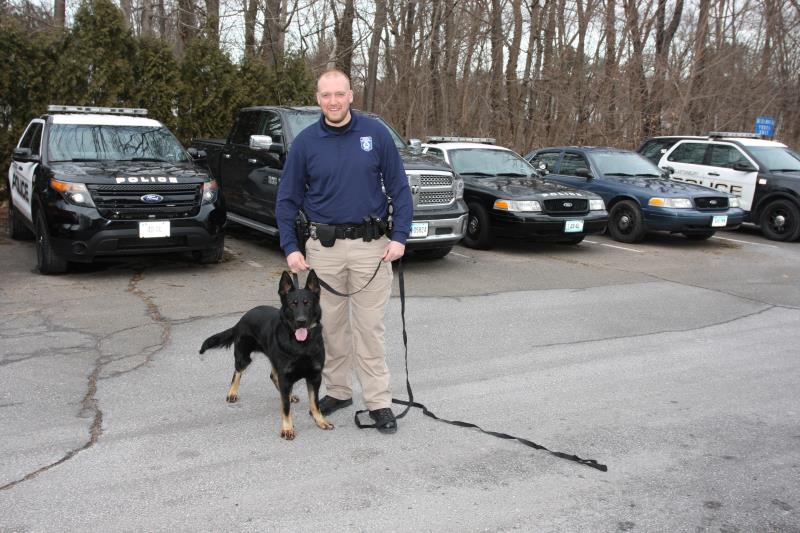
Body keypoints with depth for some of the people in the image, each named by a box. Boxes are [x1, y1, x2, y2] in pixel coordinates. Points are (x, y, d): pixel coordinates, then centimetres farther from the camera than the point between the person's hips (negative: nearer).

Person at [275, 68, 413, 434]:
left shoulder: (376, 133, -2)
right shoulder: (305, 142, 1)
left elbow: (399, 188, 0)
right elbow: (287, 199, 5)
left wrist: (399, 236, -8)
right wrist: (290, 248, -4)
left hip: (371, 245, -2)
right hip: (323, 246, 2)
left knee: (370, 327, 1)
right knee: (330, 325, 11)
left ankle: (379, 401, 9)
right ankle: (337, 391, 27)